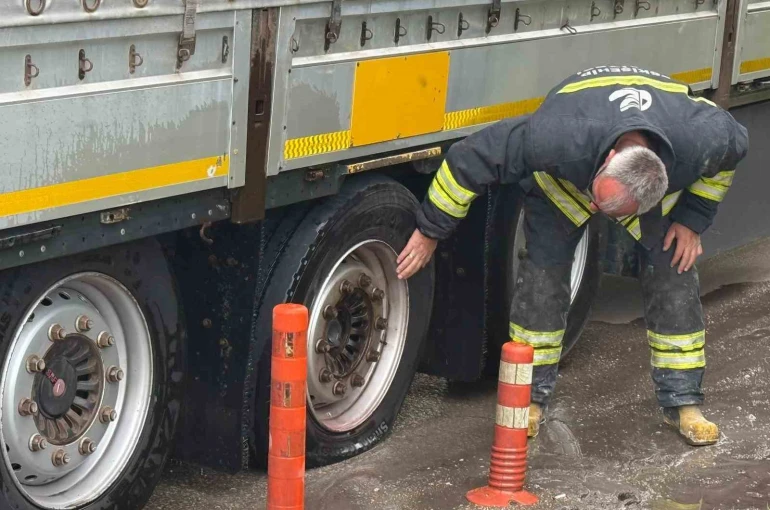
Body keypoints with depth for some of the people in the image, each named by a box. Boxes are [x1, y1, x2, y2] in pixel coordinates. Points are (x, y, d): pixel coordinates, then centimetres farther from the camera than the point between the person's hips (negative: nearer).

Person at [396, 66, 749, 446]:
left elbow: (734, 145, -14)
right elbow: (473, 157, -36)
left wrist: (692, 219, -14)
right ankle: (529, 399, 3)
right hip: (563, 178, -1)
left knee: (673, 271, -8)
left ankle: (683, 402, 6)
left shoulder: (700, 140, -41)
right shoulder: (559, 140, -48)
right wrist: (430, 231, -26)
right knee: (543, 270, -12)